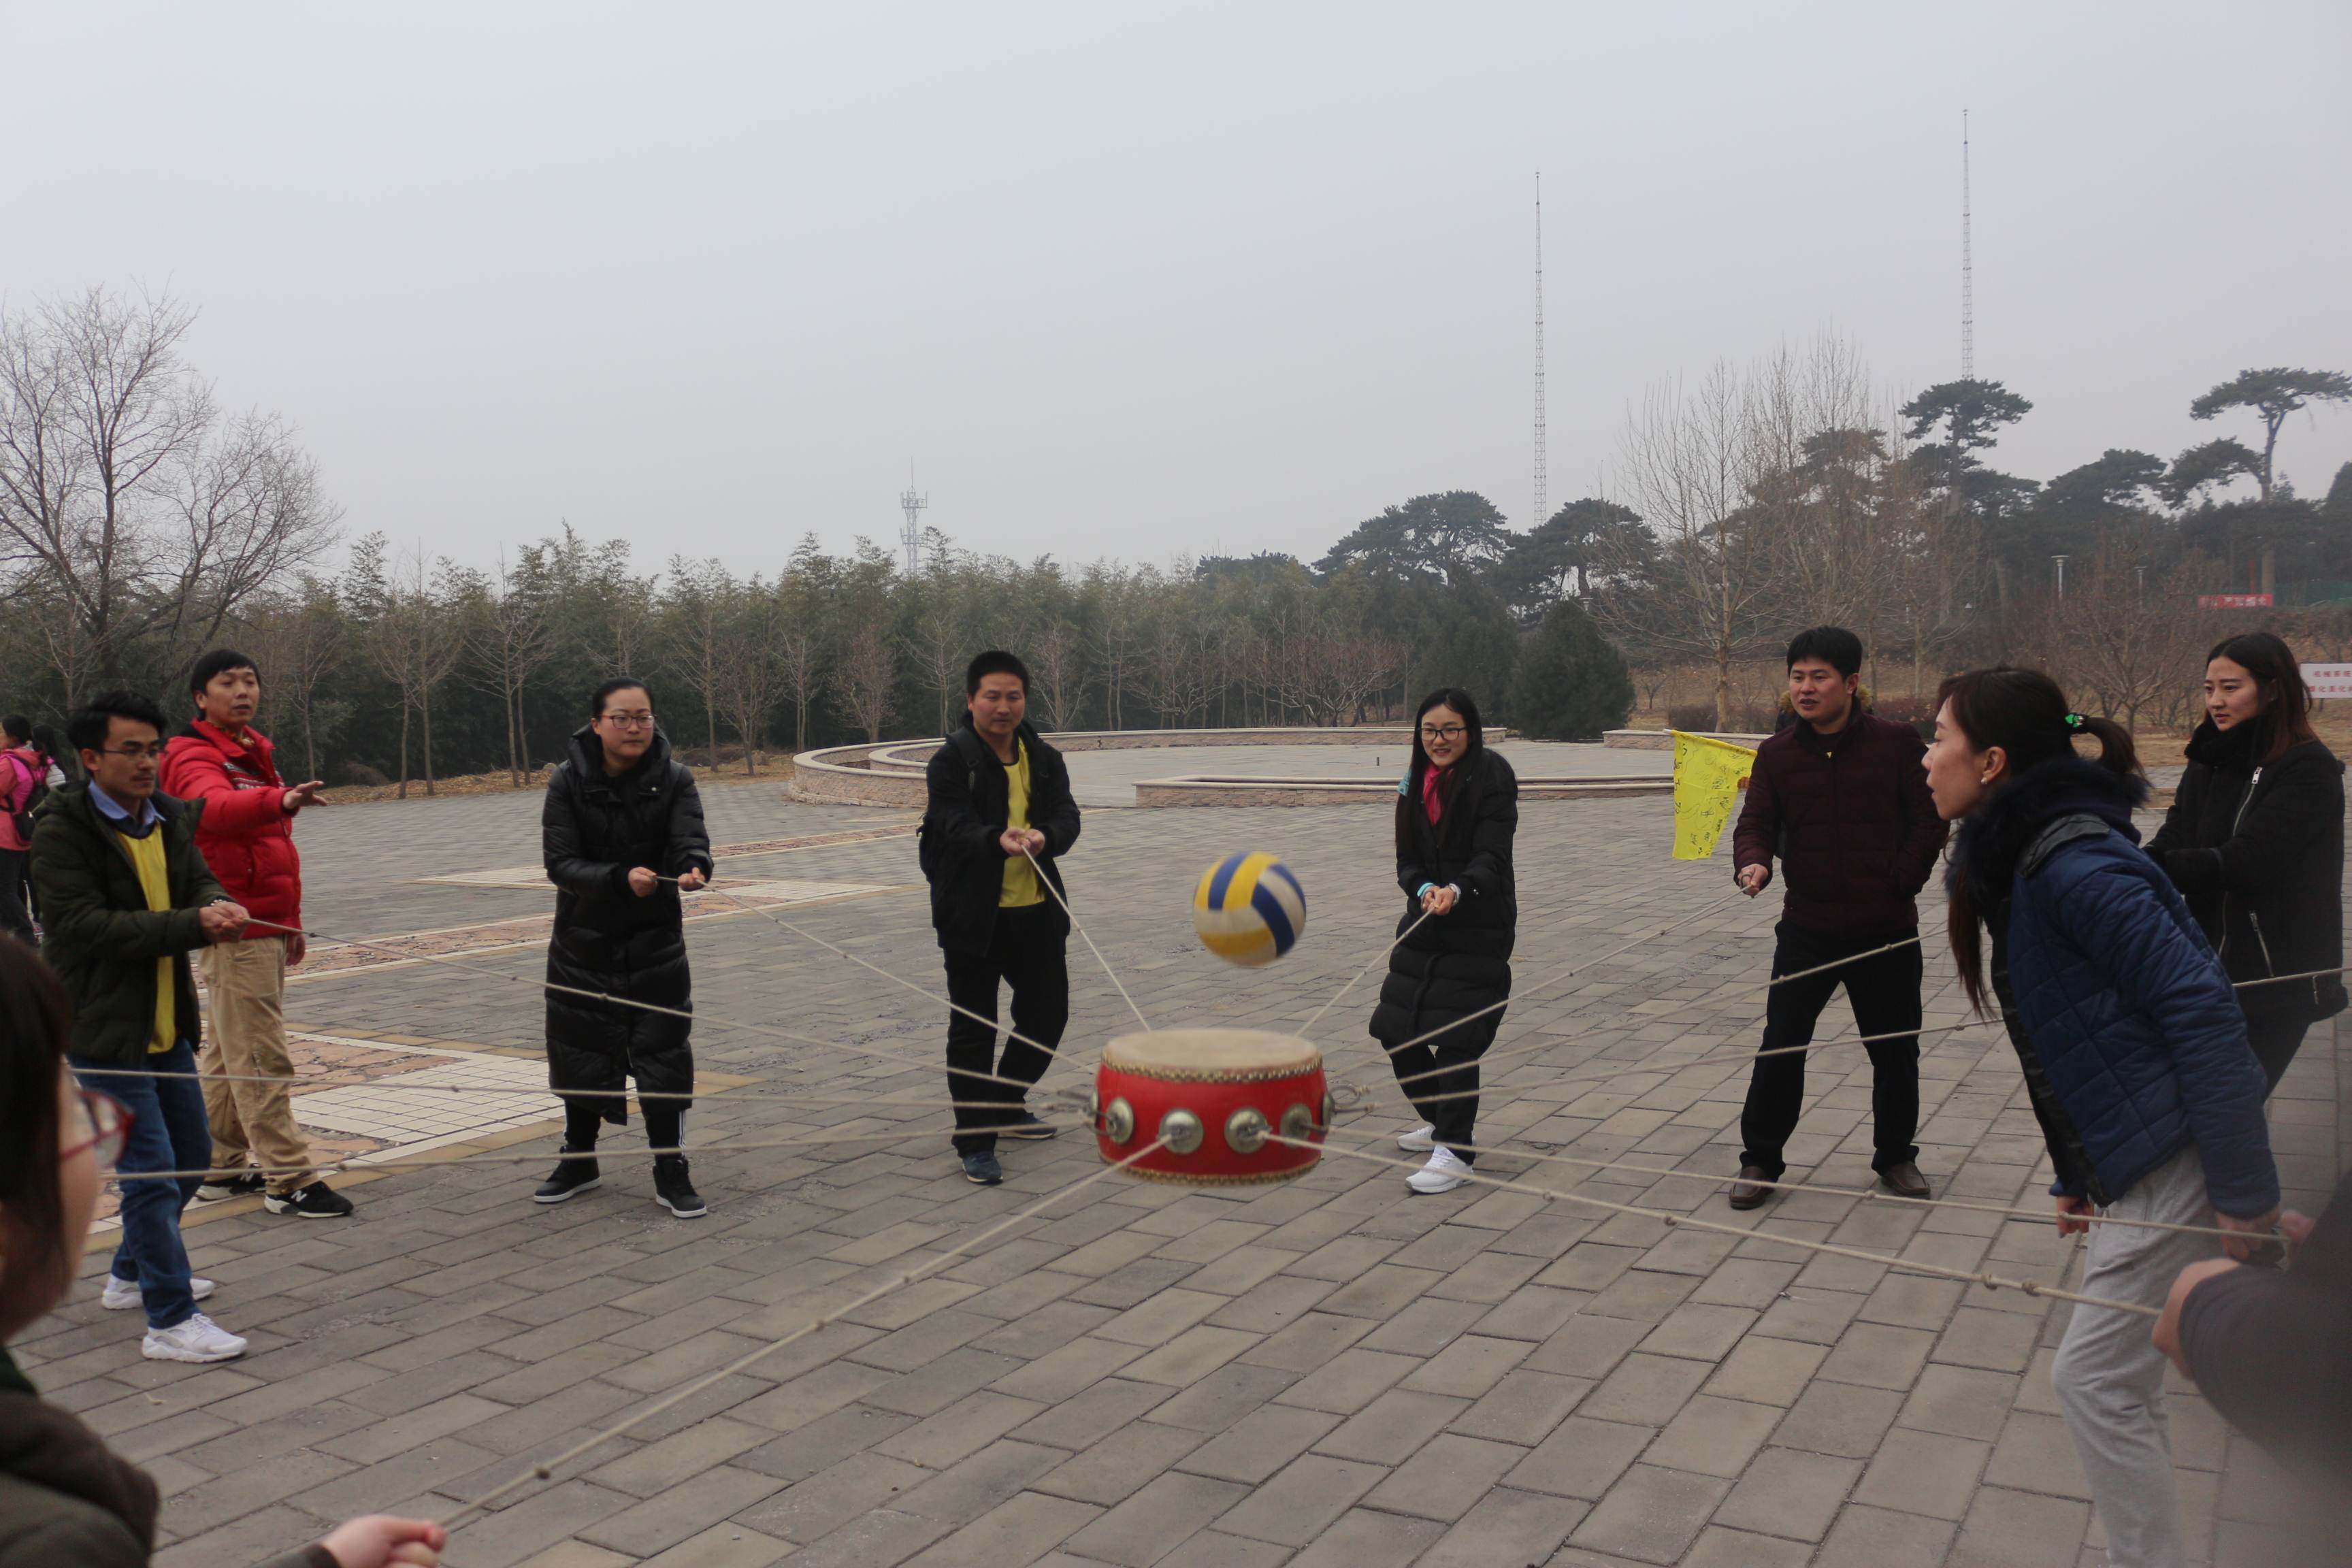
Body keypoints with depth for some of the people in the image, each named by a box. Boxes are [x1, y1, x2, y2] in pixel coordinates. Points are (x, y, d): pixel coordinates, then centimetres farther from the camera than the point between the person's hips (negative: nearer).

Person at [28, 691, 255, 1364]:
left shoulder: (170, 818, 8)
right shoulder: (62, 829, -14)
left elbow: (198, 881, 6)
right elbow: (85, 925, -22)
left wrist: (219, 906, -20)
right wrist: (193, 925, -29)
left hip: (166, 1024, 8)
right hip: (101, 1028, -8)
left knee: (191, 1154, 18)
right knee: (152, 1168, -8)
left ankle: (133, 1273, 38)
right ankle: (169, 1320, -1)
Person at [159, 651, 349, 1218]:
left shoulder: (255, 752, 18)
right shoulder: (194, 756, -10)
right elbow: (214, 808, -35)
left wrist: (291, 921, 24)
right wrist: (280, 800, -53)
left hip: (266, 925, 9)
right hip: (235, 929, -9)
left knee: (228, 1052, 16)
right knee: (260, 1058, -8)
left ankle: (220, 1169, 25)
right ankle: (290, 1180, -6)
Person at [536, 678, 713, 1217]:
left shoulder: (674, 779, -9)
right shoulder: (568, 782, -11)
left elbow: (691, 841, -21)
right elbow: (561, 864, -18)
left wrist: (693, 868, -45)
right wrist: (621, 878, -35)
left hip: (655, 942, 0)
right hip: (583, 943, 1)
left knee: (664, 1052, -2)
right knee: (579, 1053, 11)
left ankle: (671, 1173, 12)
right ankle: (580, 1162, 32)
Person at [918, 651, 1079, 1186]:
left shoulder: (1044, 759, 7)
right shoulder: (951, 761, -7)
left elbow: (1067, 818, -6)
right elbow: (956, 825, -20)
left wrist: (1044, 836, -29)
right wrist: (998, 839, -41)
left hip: (1036, 910, 6)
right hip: (973, 915, -5)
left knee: (1047, 1012, 16)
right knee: (972, 1028, -1)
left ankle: (1004, 1105, 38)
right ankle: (975, 1141, 8)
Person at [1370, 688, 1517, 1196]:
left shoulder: (1492, 778, -10)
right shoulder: (1414, 783, 8)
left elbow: (1491, 858, -19)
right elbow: (1407, 861, 5)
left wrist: (1457, 891, -37)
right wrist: (1424, 890, -17)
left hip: (1480, 928, -7)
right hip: (1424, 923, 7)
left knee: (1456, 1039, -9)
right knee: (1393, 1029, 9)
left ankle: (1456, 1153, 2)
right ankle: (1442, 1122, 31)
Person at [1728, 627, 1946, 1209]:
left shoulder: (1896, 743, -3)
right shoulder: (1777, 754, 2)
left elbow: (1928, 819, 0)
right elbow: (1756, 824, -1)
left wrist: (1901, 884, -7)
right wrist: (1752, 863, -23)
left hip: (1887, 931, -1)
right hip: (1807, 931, 1)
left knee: (1895, 1050, 12)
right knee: (1780, 1047, 0)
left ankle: (1896, 1156, 31)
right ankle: (1760, 1160, 13)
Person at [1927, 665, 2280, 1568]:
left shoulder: (2073, 866, -20)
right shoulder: (2022, 860, 9)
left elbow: (2202, 1013, -24)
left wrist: (2244, 1196, -21)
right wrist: (2079, 1177, 15)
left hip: (2178, 1164, -9)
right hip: (2132, 1162, 9)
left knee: (2095, 1382, 0)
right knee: (2115, 1384, 17)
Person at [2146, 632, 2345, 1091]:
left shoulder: (2310, 769, -13)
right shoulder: (2209, 762, 6)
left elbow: (2250, 860, -25)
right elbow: (2172, 842, -2)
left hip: (2278, 980, -5)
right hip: (2209, 968, 6)